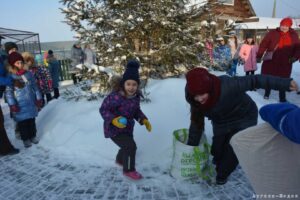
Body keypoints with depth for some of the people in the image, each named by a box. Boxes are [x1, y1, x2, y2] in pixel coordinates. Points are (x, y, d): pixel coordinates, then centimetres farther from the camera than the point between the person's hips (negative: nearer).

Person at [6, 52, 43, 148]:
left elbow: (35, 87, 9)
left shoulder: (28, 74, 2)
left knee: (32, 121, 14)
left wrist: (38, 98, 8)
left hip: (31, 103, 4)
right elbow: (8, 92, -10)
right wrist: (12, 104, -15)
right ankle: (25, 139, 22)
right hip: (20, 105, -3)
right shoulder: (10, 77, -10)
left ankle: (33, 136, 31)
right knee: (22, 122, 6)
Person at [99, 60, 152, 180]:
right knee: (131, 146, -15)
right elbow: (103, 110, -22)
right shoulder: (115, 96, -31)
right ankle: (129, 170, 11)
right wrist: (114, 120, -36)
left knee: (127, 147, 24)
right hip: (114, 129, -7)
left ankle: (119, 160, 58)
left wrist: (144, 120, -10)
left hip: (127, 127, 7)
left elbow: (136, 111, 4)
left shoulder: (136, 96, -9)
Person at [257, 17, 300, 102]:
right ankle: (267, 93, 32)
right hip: (271, 61, -2)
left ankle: (282, 98, 20)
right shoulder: (272, 33, -5)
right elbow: (264, 44, -7)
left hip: (285, 63, 2)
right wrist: (259, 56, -11)